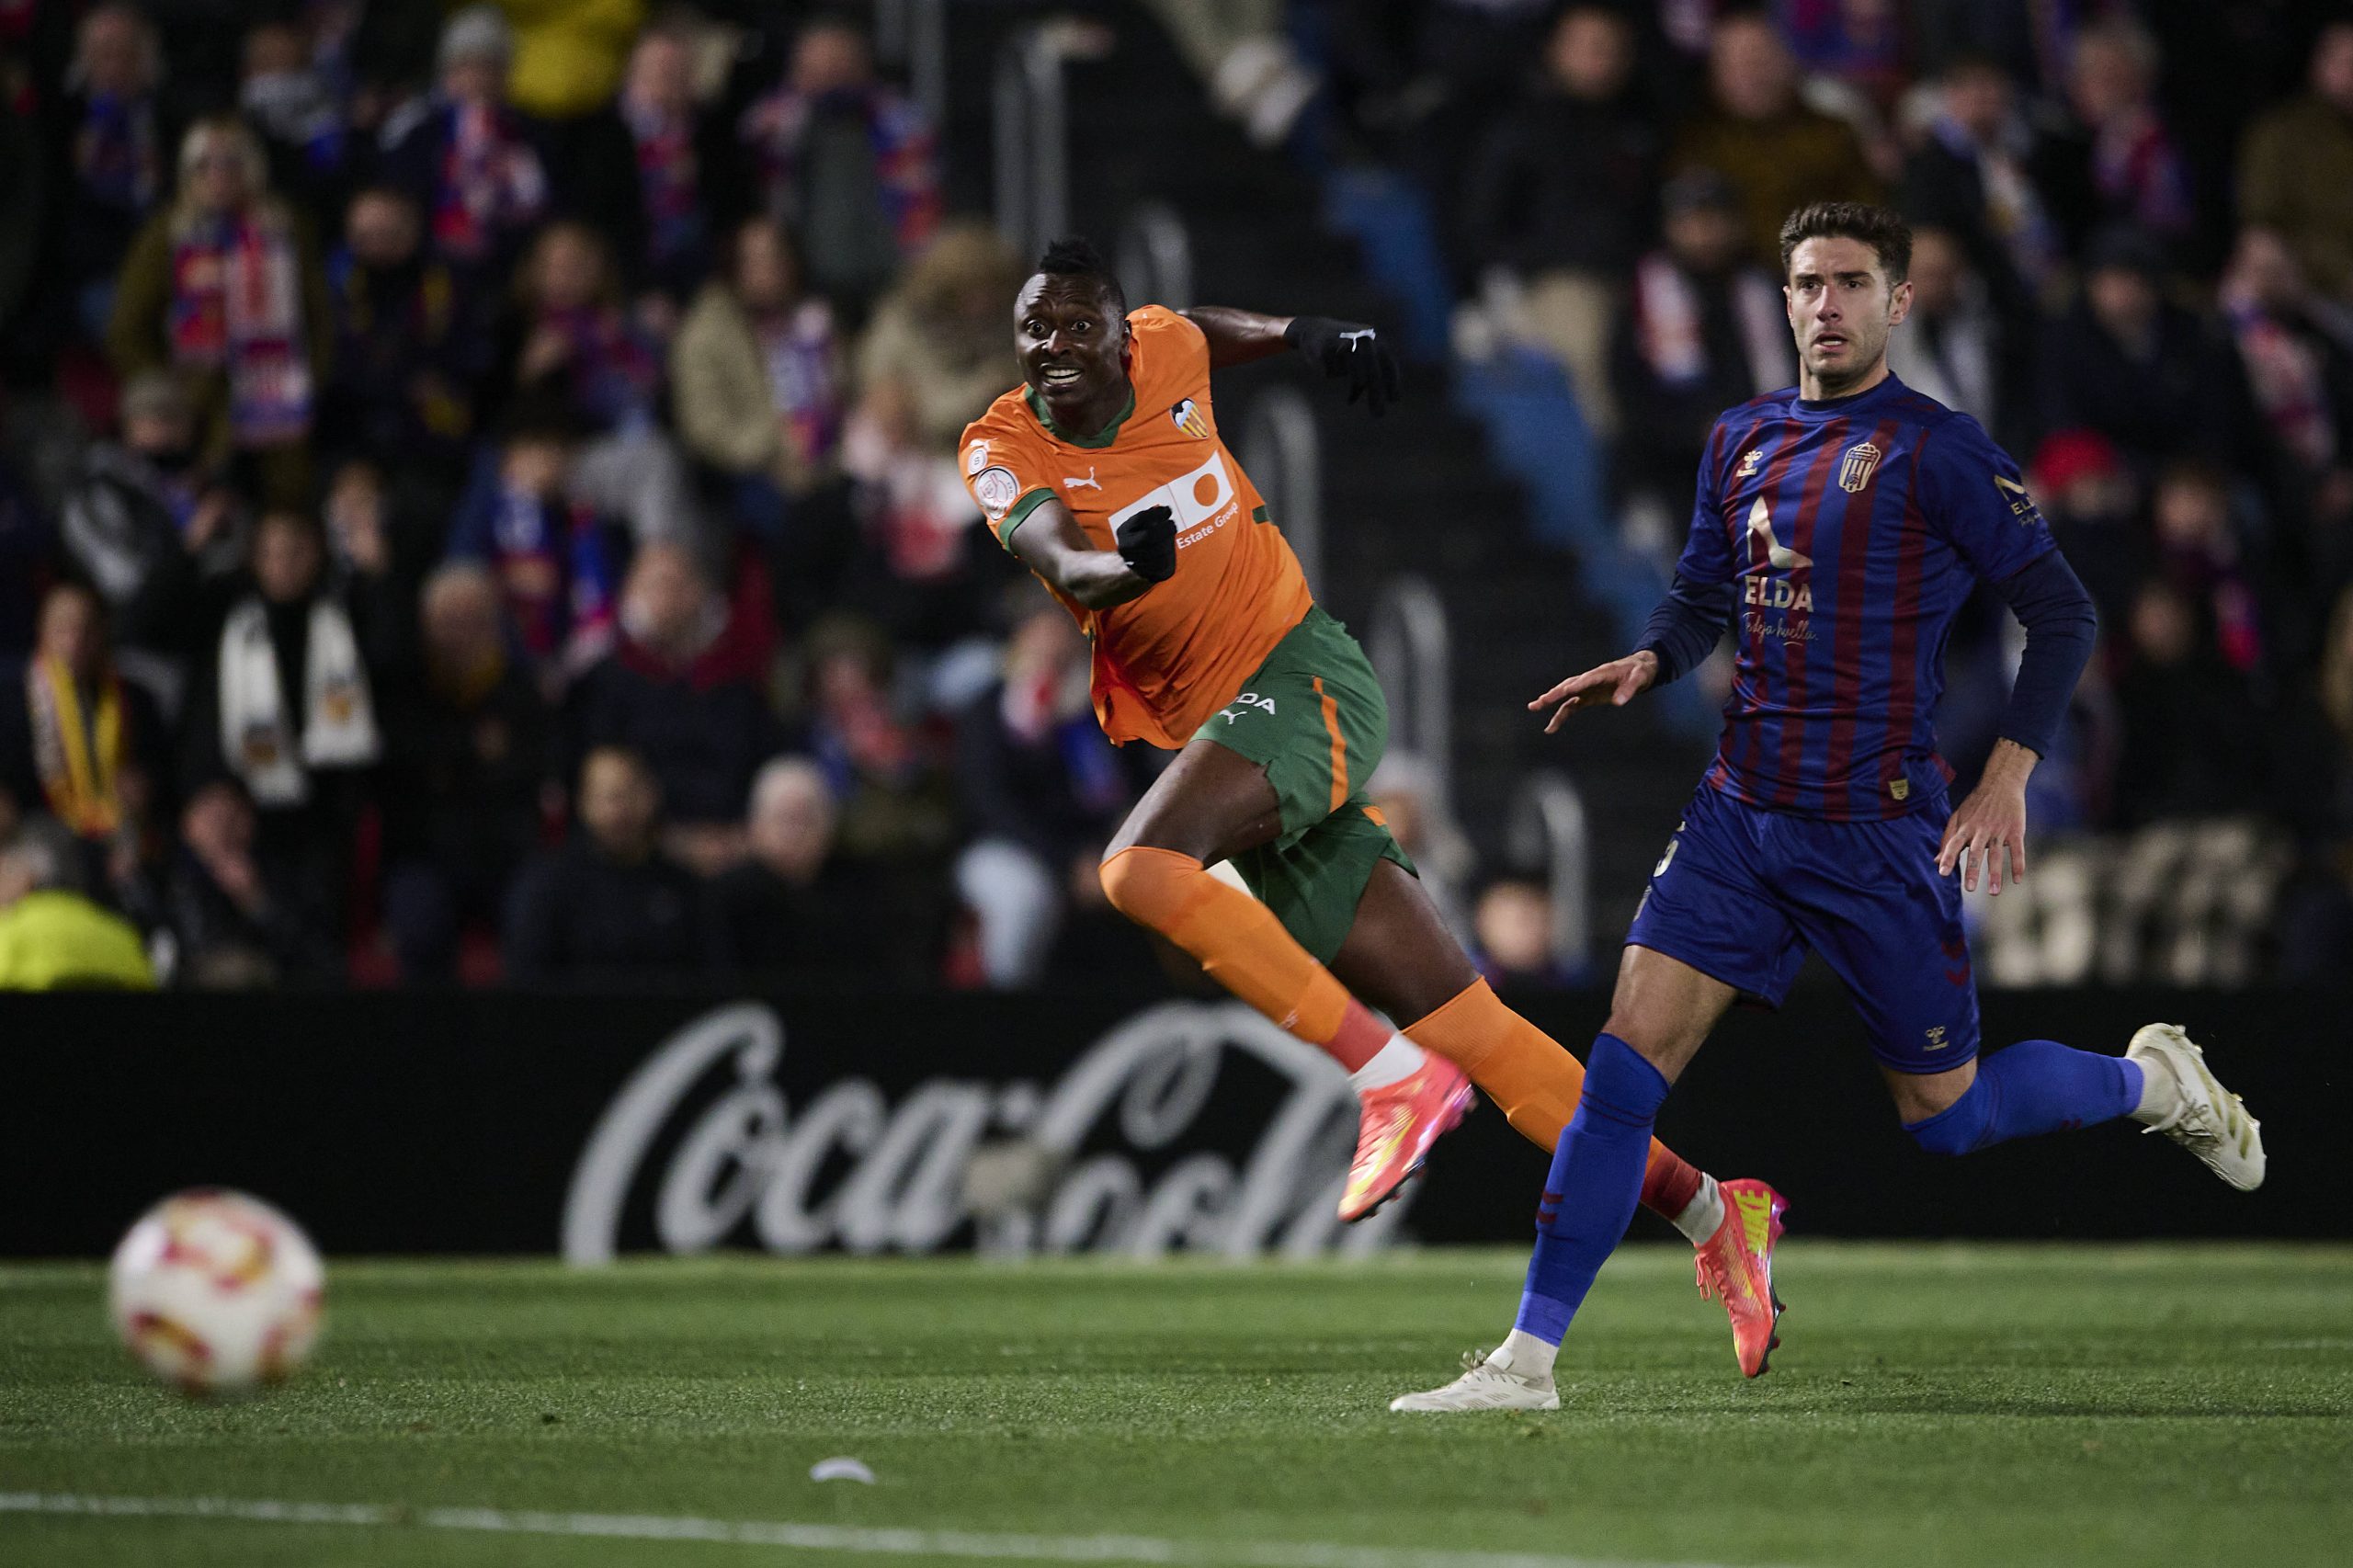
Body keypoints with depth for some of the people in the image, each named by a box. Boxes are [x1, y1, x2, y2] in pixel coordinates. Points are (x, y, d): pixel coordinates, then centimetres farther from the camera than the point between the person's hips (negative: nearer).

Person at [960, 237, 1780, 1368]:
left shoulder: (1164, 353, 2)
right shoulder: (1004, 449, 0)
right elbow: (1060, 557, -21)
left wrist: (1303, 334, 9)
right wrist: (1125, 566, -43)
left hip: (1305, 679, -3)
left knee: (1141, 868, -31)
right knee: (1463, 1027, 1)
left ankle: (1394, 1076, -25)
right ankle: (1703, 1210, 10)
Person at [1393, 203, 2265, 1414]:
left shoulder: (1936, 451, -9)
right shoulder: (1744, 440, 9)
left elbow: (2061, 612, -7)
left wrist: (2007, 777, -15)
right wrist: (1650, 660, -2)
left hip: (1880, 834, -5)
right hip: (1742, 810, 5)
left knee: (1943, 1116, 6)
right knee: (1629, 1051, -8)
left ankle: (2151, 1080, 34)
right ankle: (1529, 1359, -6)